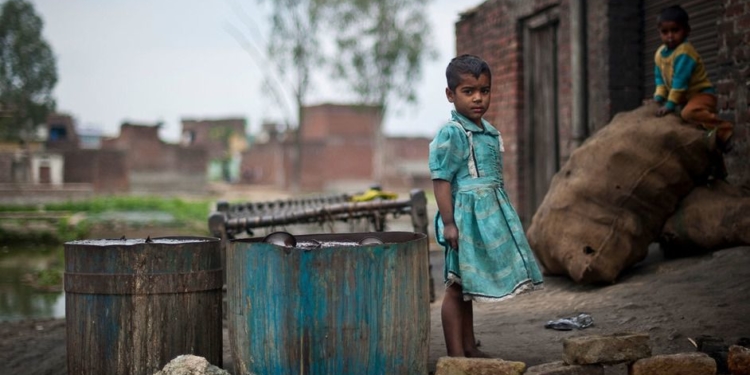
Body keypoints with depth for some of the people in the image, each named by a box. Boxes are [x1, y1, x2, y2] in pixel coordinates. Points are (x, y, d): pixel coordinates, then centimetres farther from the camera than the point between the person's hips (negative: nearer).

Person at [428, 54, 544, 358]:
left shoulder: (490, 133, 13)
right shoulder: (451, 133, -14)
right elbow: (441, 180, -16)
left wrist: (502, 217, 23)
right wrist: (449, 223, -20)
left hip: (488, 216, 9)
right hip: (465, 216, -9)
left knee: (468, 286, 16)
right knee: (456, 286, -3)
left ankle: (469, 347, 25)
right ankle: (455, 355, 1)